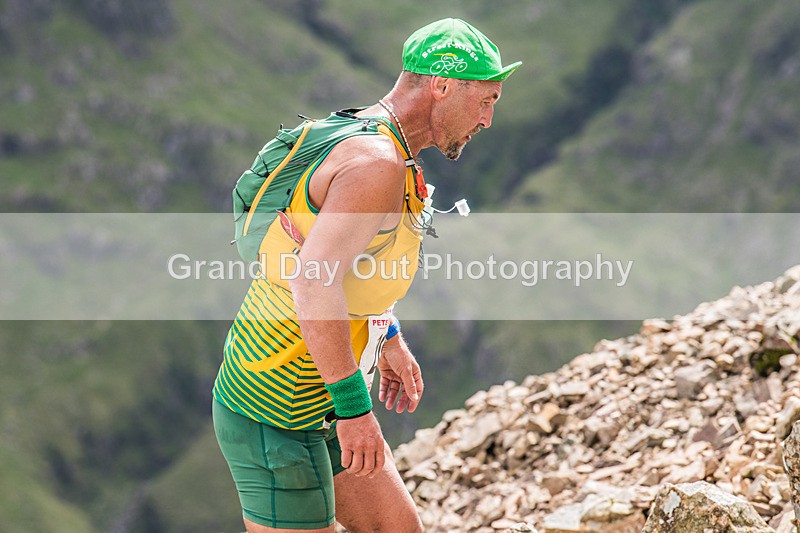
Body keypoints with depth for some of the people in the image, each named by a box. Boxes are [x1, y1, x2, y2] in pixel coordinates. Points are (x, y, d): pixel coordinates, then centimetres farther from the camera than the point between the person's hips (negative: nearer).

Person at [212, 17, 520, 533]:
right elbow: (313, 281, -35)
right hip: (274, 413, -10)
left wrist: (390, 339, 32)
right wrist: (354, 406, -31)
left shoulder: (373, 145, 9)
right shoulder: (378, 162, -24)